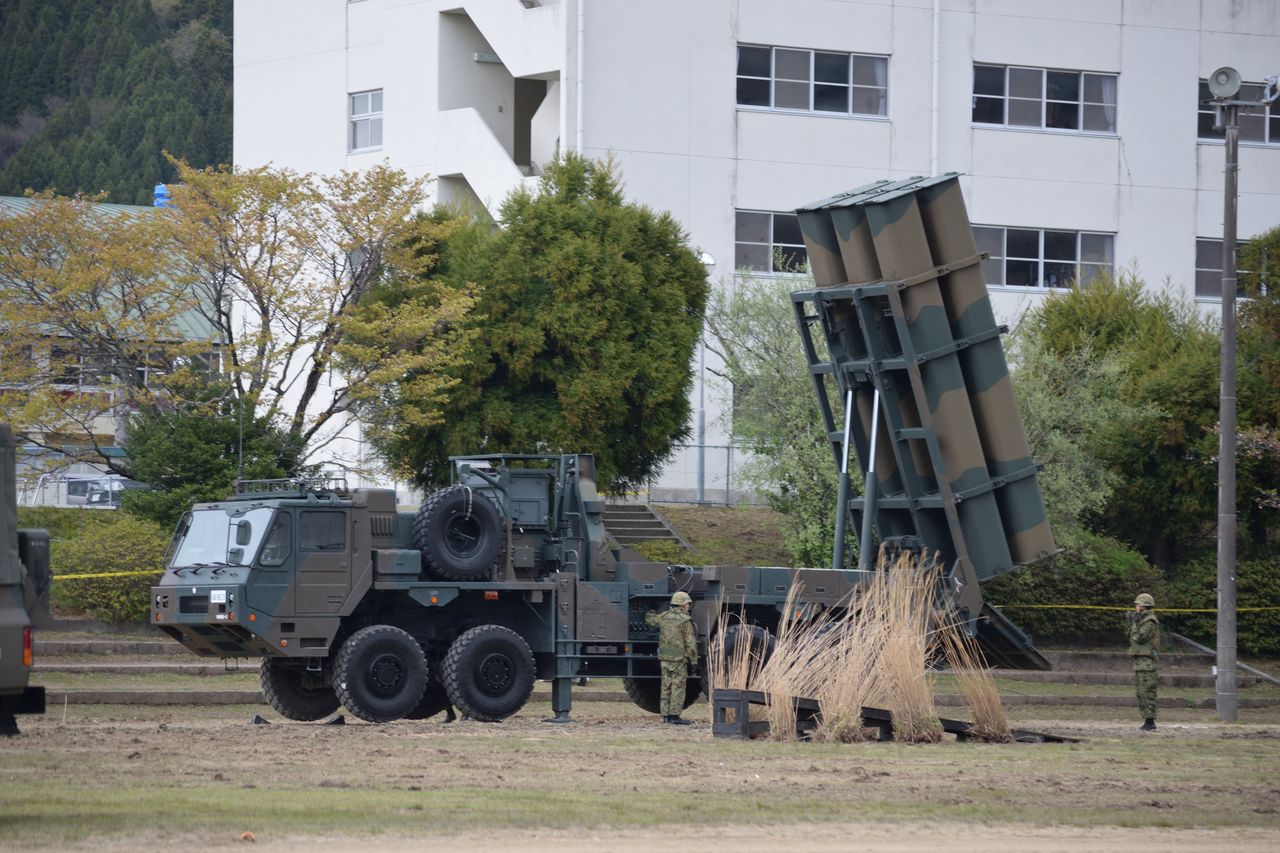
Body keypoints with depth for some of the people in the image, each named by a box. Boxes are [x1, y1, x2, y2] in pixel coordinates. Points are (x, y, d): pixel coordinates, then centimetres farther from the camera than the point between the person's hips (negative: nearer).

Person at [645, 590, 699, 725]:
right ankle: (675, 715, -5)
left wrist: (651, 613, 52)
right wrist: (693, 659, -6)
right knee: (678, 686, -3)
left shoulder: (663, 617, 8)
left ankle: (666, 715, 12)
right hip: (679, 658, -6)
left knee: (666, 686, 11)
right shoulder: (685, 620, -9)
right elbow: (690, 642, -12)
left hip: (664, 658, 6)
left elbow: (649, 618, 29)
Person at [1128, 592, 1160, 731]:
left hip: (1146, 661, -10)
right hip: (1139, 661, 10)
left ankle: (1150, 722, -14)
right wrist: (1131, 623, 11)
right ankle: (1146, 720, 12)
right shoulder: (1142, 620, 19)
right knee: (1141, 693, 10)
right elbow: (1132, 638, 22)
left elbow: (1139, 638, -21)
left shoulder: (1150, 622, -12)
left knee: (1147, 692, -12)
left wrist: (1134, 623, -11)